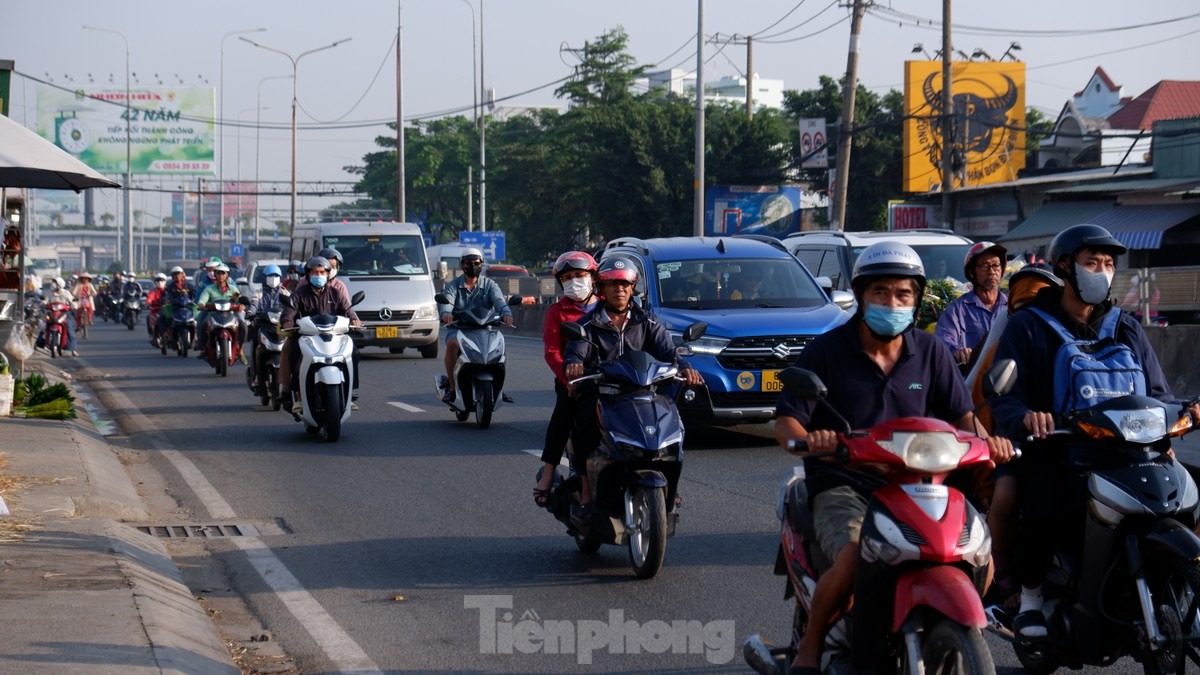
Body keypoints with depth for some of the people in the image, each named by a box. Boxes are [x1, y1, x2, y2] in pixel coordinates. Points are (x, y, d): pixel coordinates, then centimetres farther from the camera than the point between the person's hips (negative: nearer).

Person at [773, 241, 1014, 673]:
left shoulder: (930, 353, 10)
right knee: (855, 559, -34)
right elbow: (785, 420, -7)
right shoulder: (826, 351, -1)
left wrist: (983, 439, -17)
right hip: (843, 487, -4)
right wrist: (807, 439, -31)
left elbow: (961, 415, 7)